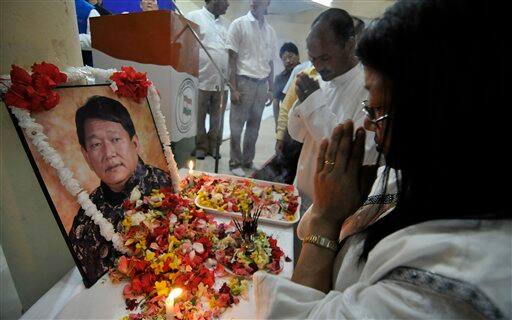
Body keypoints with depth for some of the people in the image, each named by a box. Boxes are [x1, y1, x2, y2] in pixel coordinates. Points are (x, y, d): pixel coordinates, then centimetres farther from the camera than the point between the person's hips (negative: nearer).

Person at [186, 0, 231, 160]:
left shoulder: (226, 23, 18)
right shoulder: (194, 17, 1)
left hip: (223, 81, 5)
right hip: (201, 79, -5)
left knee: (218, 118, 9)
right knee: (199, 118, 3)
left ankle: (214, 146, 22)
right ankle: (200, 146, 17)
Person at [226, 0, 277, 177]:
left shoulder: (270, 31, 12)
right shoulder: (239, 24, 0)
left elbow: (270, 62, 16)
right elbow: (232, 58, -4)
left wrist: (270, 89, 12)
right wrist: (233, 88, -11)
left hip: (262, 83, 4)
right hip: (244, 81, -4)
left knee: (254, 125, 10)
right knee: (237, 124, 0)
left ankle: (248, 160, 22)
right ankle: (235, 162, 12)